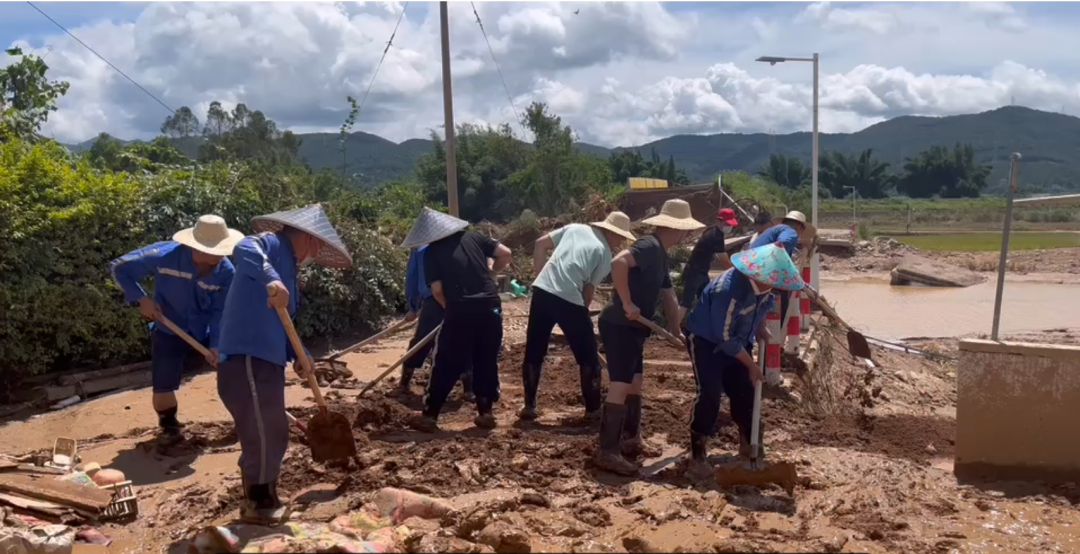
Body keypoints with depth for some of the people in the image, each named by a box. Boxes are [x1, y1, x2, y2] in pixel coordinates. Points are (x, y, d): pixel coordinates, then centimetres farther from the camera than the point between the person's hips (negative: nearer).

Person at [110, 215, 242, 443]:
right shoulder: (164, 256, -28)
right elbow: (119, 267, -16)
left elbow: (221, 313, -15)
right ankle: (169, 425, 30)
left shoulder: (226, 271, -21)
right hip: (169, 331, -2)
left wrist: (217, 345, -27)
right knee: (162, 387, -1)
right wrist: (141, 298, -25)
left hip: (206, 331, 2)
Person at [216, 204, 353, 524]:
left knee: (273, 435, 17)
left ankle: (266, 503, 29)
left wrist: (298, 355, 17)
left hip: (267, 360, 11)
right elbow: (243, 249, -30)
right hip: (247, 357, -11)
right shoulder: (274, 244, -5)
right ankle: (256, 506, 9)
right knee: (262, 435, -4)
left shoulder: (287, 265, 23)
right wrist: (271, 279, -42)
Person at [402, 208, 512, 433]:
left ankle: (429, 415, 12)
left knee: (446, 365, 6)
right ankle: (486, 412, 19)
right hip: (490, 307, 3)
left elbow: (437, 290, -2)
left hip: (460, 310, -3)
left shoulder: (431, 252, 5)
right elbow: (505, 253, 8)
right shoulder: (472, 237, 13)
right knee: (487, 362, 15)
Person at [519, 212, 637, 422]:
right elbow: (589, 289, 3)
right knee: (588, 356, 13)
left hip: (542, 291, 5)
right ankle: (593, 409, 20)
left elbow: (540, 243, 16)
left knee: (533, 353, 17)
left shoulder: (575, 228, 18)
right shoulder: (605, 254, 6)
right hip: (569, 300, -5)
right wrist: (582, 312, 18)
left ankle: (529, 406, 22)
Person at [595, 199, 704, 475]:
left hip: (632, 328, 11)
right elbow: (618, 262, -34)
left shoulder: (660, 256, 17)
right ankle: (607, 452, -8)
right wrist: (627, 303, -27)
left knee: (635, 381, 17)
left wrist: (677, 333, 26)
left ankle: (631, 440, 29)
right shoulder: (650, 246, -15)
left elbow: (670, 299, 25)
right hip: (619, 325, -11)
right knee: (620, 385, -11)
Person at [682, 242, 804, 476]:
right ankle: (697, 455, -9)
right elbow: (725, 338, -28)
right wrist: (751, 365, -19)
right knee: (710, 394, -18)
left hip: (733, 341, 7)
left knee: (745, 392, 8)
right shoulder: (728, 290, -36)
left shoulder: (763, 283, -13)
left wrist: (761, 328, -1)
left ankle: (749, 445, 27)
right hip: (705, 340, -7)